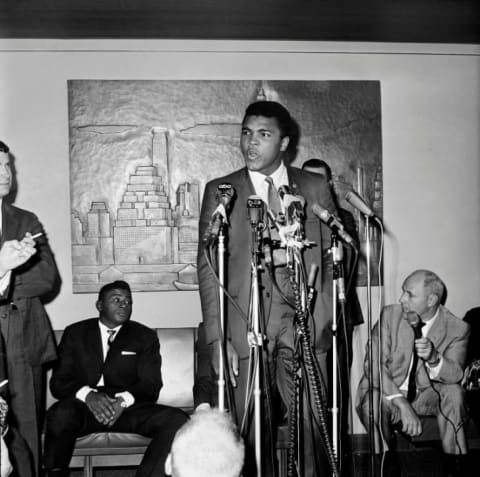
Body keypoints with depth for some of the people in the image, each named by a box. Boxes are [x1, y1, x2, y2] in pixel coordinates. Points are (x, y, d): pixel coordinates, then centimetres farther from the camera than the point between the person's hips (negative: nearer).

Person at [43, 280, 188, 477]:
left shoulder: (145, 337, 14)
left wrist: (124, 400, -19)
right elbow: (58, 382, 4)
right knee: (59, 415, -36)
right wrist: (88, 395, -18)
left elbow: (150, 385, 4)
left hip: (128, 408, 1)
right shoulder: (75, 333, 14)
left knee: (177, 420, -27)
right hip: (83, 408, -1)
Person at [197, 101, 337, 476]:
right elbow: (209, 268, 2)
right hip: (246, 328, -1)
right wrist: (217, 338, -6)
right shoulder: (220, 191, 7)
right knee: (247, 435, -1)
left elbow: (333, 257, 10)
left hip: (305, 325, 1)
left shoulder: (316, 188, 10)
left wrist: (328, 318, -1)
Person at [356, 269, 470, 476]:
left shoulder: (457, 328, -11)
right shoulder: (390, 315, -11)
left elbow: (455, 376, -19)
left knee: (453, 392, -30)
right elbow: (374, 364, -18)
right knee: (373, 404, -33)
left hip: (429, 396, 1)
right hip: (388, 392, -1)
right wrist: (402, 404, -31)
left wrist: (433, 359, -42)